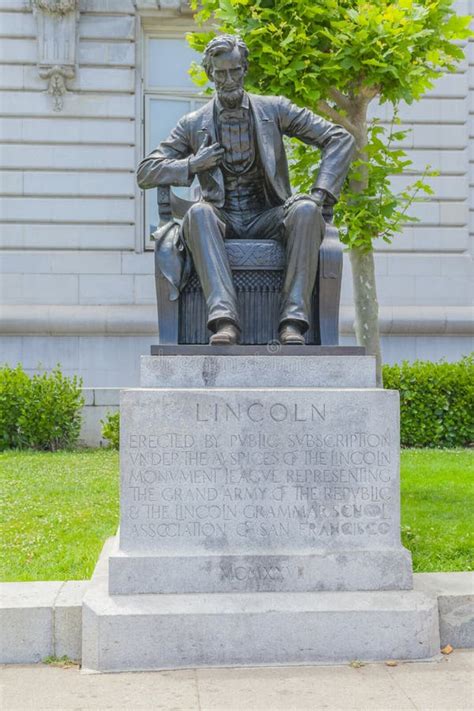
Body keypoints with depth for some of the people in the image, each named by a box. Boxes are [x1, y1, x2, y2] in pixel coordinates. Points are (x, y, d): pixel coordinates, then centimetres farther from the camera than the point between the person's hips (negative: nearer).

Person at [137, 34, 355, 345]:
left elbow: (341, 139, 6)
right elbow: (145, 174, 9)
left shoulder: (274, 109, 8)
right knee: (198, 212, -35)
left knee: (306, 210, -32)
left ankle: (293, 320, -37)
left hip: (266, 219, 0)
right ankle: (225, 319, -47)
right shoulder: (194, 125, 9)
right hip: (222, 221, 0)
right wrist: (193, 164, -8)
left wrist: (321, 193, -8)